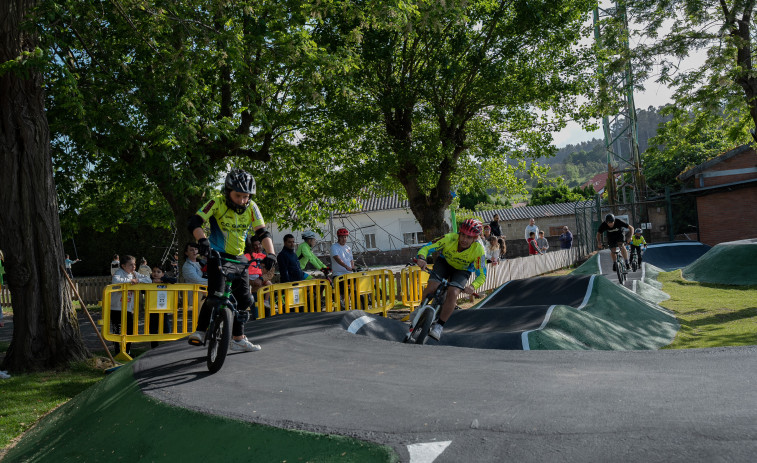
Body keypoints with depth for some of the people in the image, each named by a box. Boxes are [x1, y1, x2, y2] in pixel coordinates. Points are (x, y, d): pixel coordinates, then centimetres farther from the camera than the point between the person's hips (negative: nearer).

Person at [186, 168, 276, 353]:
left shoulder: (251, 207, -7)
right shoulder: (217, 203, -16)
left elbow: (263, 233, -11)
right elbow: (194, 223, -24)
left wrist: (270, 253, -27)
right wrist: (202, 240, -43)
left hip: (238, 258, 4)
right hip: (217, 255, -4)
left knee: (244, 299, 4)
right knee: (216, 295, -21)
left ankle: (238, 339, 16)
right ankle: (200, 331, -2)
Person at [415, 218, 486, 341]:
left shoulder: (478, 250, -31)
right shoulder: (449, 238, -31)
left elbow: (482, 275, -25)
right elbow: (426, 247, -26)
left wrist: (473, 286, -45)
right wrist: (422, 258, -48)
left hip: (462, 270, -1)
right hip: (444, 262, 1)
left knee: (453, 293, -27)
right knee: (432, 286, -24)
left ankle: (439, 326, -12)